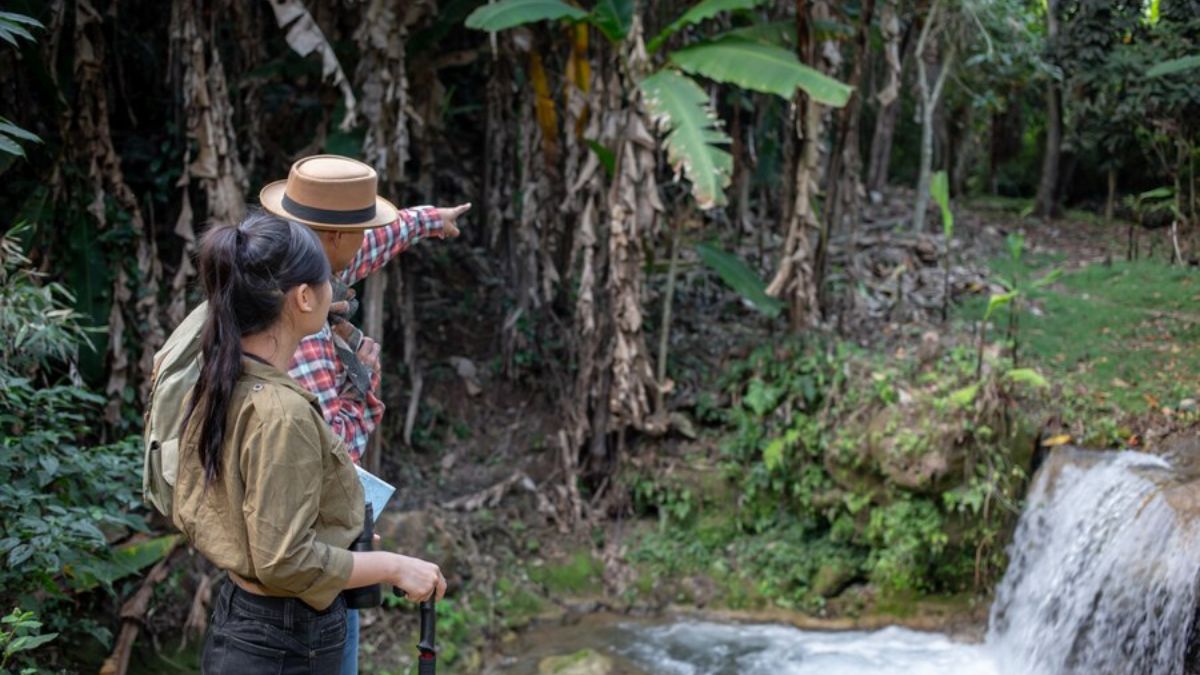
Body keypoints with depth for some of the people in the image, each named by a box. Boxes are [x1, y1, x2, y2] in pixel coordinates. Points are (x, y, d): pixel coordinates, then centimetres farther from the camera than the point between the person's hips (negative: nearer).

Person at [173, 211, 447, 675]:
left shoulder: (218, 387, 1)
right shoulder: (281, 411, -24)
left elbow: (191, 514, 11)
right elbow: (285, 562, -24)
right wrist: (394, 566, -12)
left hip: (238, 624, 8)